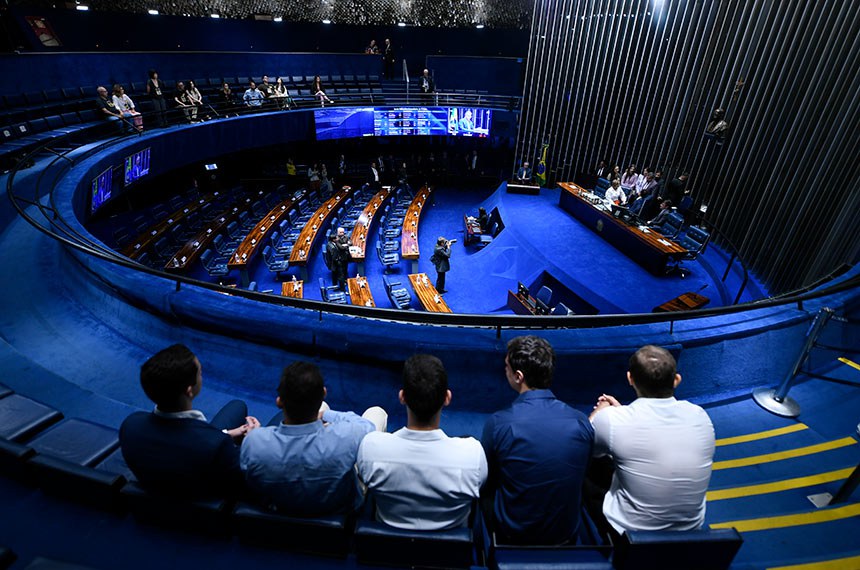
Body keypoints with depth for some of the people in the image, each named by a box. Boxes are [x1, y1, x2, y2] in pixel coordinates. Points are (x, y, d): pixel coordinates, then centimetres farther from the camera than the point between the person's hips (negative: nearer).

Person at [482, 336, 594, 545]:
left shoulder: (498, 423, -24)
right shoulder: (582, 421, -14)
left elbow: (486, 478, -5)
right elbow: (581, 476, 4)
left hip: (513, 535, -3)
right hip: (566, 535, 3)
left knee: (485, 488, 21)